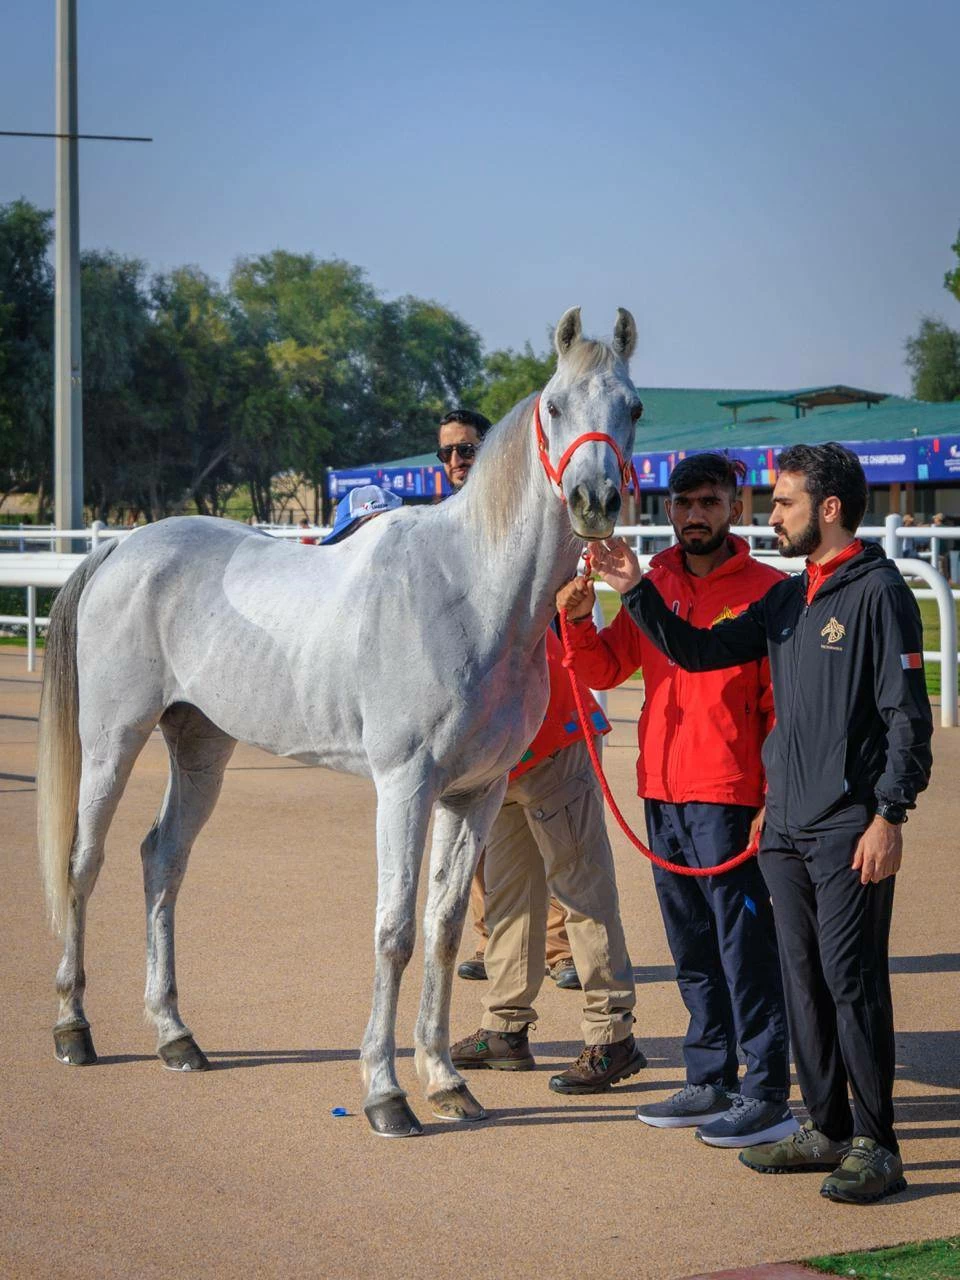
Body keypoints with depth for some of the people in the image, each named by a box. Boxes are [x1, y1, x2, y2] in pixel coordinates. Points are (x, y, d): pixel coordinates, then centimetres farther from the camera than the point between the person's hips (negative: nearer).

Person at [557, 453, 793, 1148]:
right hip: (661, 791, 7)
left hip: (729, 795, -7)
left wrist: (778, 796, -16)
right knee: (692, 947, 14)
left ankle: (768, 1093, 1)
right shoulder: (652, 585, 11)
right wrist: (579, 622, -7)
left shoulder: (767, 590, -6)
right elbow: (606, 669, 13)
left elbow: (785, 701, -9)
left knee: (744, 942, -5)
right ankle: (711, 1082, 24)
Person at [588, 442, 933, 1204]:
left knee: (853, 983, -6)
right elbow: (698, 652, 19)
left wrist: (889, 816, -17)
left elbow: (908, 716, -12)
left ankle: (875, 1146, 0)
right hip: (786, 827, 8)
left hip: (850, 830, -8)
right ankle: (826, 1130, 21)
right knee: (805, 982, 12)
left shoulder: (879, 592, -8)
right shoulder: (786, 600, 14)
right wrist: (636, 591, 9)